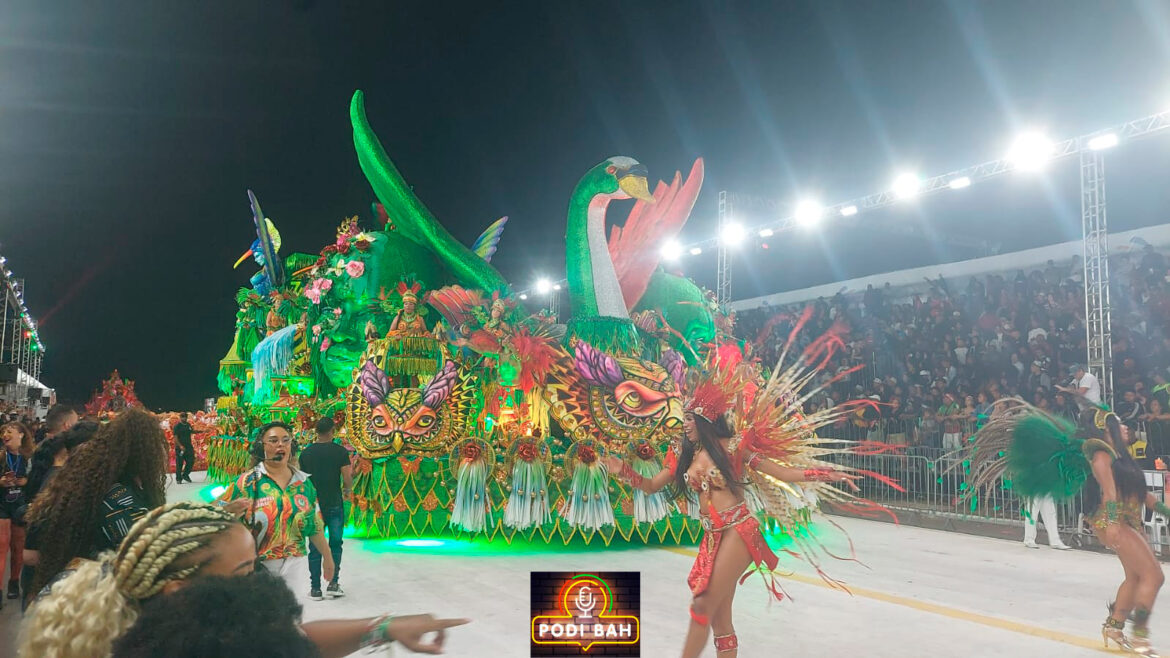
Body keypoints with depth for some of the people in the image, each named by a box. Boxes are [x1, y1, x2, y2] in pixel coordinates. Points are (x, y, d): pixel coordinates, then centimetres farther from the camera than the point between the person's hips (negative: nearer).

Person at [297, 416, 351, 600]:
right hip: (334, 504, -2)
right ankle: (333, 584, 5)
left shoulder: (306, 453, 1)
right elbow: (348, 479, -9)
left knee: (315, 548, 7)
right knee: (335, 545, 10)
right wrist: (347, 492, 12)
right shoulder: (340, 452, -7)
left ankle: (315, 588, 10)